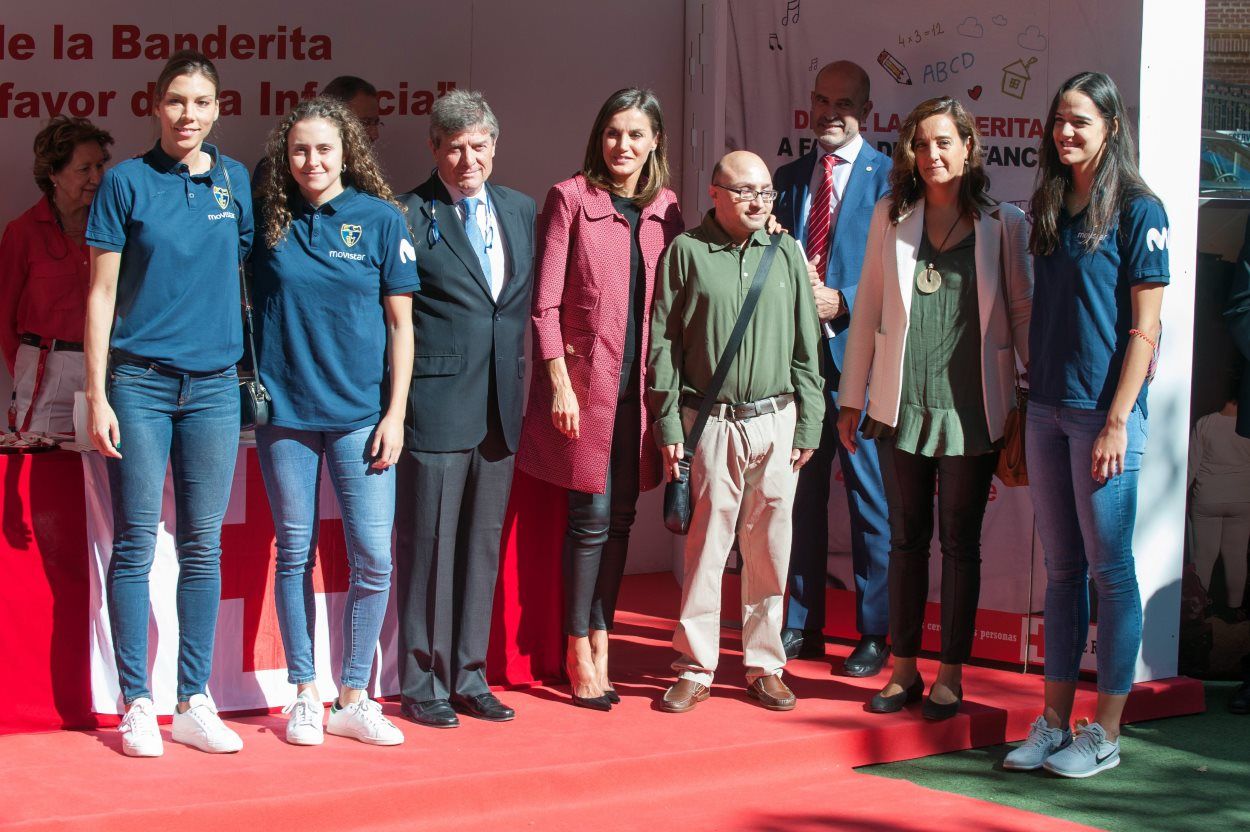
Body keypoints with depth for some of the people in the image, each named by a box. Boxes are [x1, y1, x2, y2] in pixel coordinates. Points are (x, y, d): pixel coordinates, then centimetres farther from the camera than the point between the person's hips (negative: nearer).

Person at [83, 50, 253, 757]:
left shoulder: (236, 181, 7)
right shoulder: (127, 182, 0)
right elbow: (103, 292, 0)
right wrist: (97, 395, -5)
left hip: (215, 385, 3)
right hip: (139, 381, -3)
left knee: (203, 548, 5)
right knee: (136, 546, -1)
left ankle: (195, 703, 11)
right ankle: (137, 705, 5)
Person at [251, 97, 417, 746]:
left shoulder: (381, 219, 1)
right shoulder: (271, 224, 5)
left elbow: (400, 324, 2)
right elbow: (249, 308, 11)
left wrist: (395, 412, -4)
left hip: (360, 413, -1)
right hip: (284, 411, 1)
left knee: (372, 557, -4)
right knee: (294, 553, 6)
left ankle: (353, 699, 7)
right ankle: (304, 696, 15)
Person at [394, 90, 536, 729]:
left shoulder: (521, 211, 12)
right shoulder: (408, 216, -7)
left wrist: (520, 381, 9)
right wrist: (395, 404, -11)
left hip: (500, 410, 6)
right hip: (436, 407, -6)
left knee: (482, 544, 12)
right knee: (428, 545, 0)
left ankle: (468, 676, 21)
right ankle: (421, 685, 9)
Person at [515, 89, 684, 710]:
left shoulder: (665, 209, 9)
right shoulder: (571, 198, -3)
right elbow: (545, 301, -6)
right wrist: (558, 380, -11)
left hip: (639, 385, 4)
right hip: (584, 379, -4)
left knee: (621, 516, 7)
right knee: (592, 515, -3)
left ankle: (599, 641, 17)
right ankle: (580, 653, 8)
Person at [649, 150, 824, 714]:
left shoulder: (785, 253, 8)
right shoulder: (686, 252, 1)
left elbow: (806, 344, 10)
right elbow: (663, 343, 2)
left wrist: (809, 424, 6)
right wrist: (668, 424, -3)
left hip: (776, 421, 2)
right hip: (710, 420, -2)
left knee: (770, 549, 6)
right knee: (705, 545, 0)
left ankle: (764, 665, 17)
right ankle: (695, 668, 9)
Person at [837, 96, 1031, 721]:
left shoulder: (1005, 224, -2)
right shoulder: (891, 217, 6)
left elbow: (1023, 313, 1)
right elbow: (867, 310, 9)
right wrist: (851, 398, 7)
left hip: (971, 410, -2)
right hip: (901, 406, 2)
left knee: (960, 542, 5)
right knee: (906, 539, 10)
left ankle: (951, 675, 14)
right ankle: (903, 670, 19)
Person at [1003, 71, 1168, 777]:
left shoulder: (1137, 211, -6)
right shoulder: (1051, 211, 13)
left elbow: (1145, 327, -10)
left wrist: (1117, 421, -15)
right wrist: (1027, 410, 13)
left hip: (1104, 412, -7)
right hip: (1047, 410, 7)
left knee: (1110, 571, -2)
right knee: (1062, 570, 10)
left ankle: (1106, 733, 4)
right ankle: (1055, 723, 15)